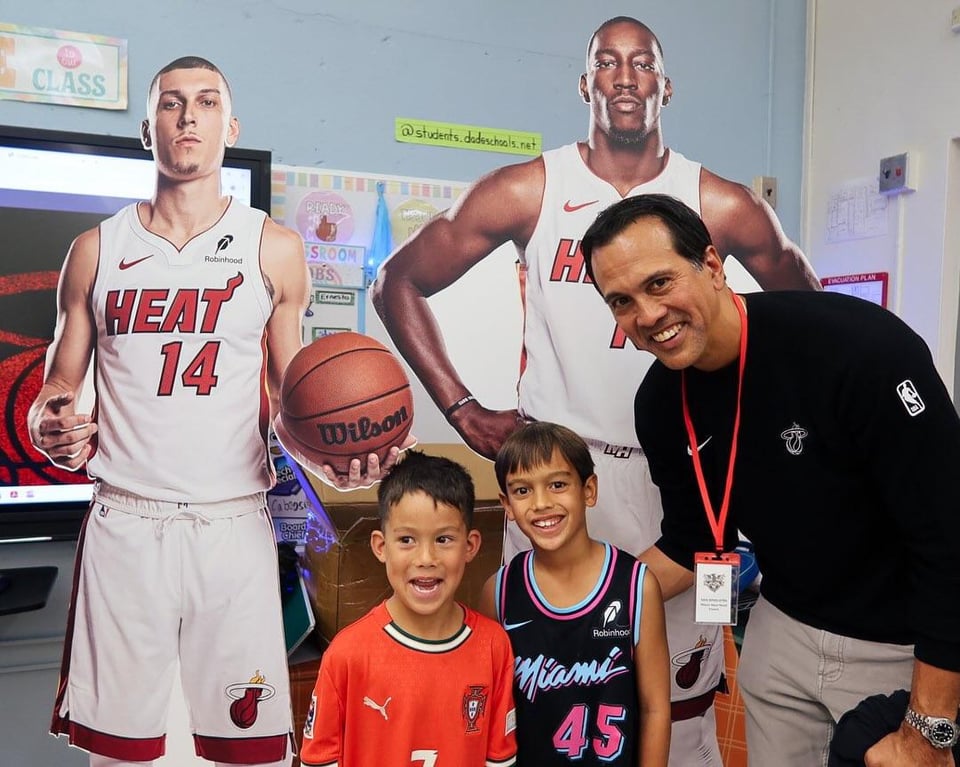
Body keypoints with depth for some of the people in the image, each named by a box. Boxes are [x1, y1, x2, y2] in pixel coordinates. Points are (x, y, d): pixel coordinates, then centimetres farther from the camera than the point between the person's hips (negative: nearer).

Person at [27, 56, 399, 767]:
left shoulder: (274, 249, 5)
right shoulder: (97, 249, 9)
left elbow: (289, 394, 9)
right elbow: (61, 380, 13)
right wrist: (50, 425, -9)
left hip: (234, 523, -1)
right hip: (124, 521, 2)